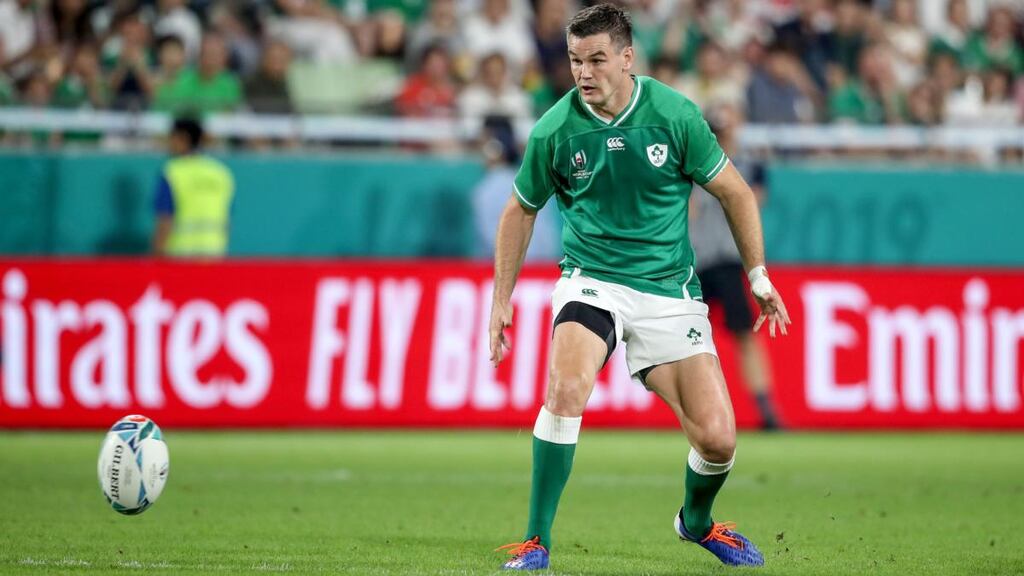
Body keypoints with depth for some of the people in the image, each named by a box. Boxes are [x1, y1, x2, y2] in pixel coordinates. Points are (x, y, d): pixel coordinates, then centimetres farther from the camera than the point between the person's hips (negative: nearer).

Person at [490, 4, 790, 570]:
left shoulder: (675, 114, -9)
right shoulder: (555, 130, -8)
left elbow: (735, 193, 4)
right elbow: (520, 211, 10)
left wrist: (759, 276, 6)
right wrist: (501, 300, 9)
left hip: (669, 291, 1)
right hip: (592, 282, -1)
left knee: (717, 439, -6)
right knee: (567, 387, -31)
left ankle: (696, 521, 29)